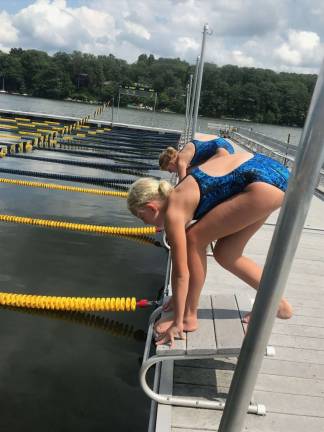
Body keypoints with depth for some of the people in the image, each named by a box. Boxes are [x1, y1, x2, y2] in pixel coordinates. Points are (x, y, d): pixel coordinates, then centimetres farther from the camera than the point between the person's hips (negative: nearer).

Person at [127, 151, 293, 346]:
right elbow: (189, 255, 23)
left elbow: (181, 273, -8)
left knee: (195, 239, -5)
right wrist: (180, 298, 33)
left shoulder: (173, 213, -12)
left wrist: (177, 324, 2)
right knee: (225, 255, 11)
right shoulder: (178, 197, 13)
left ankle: (189, 318, 7)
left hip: (265, 183, -9)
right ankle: (278, 304, 27)